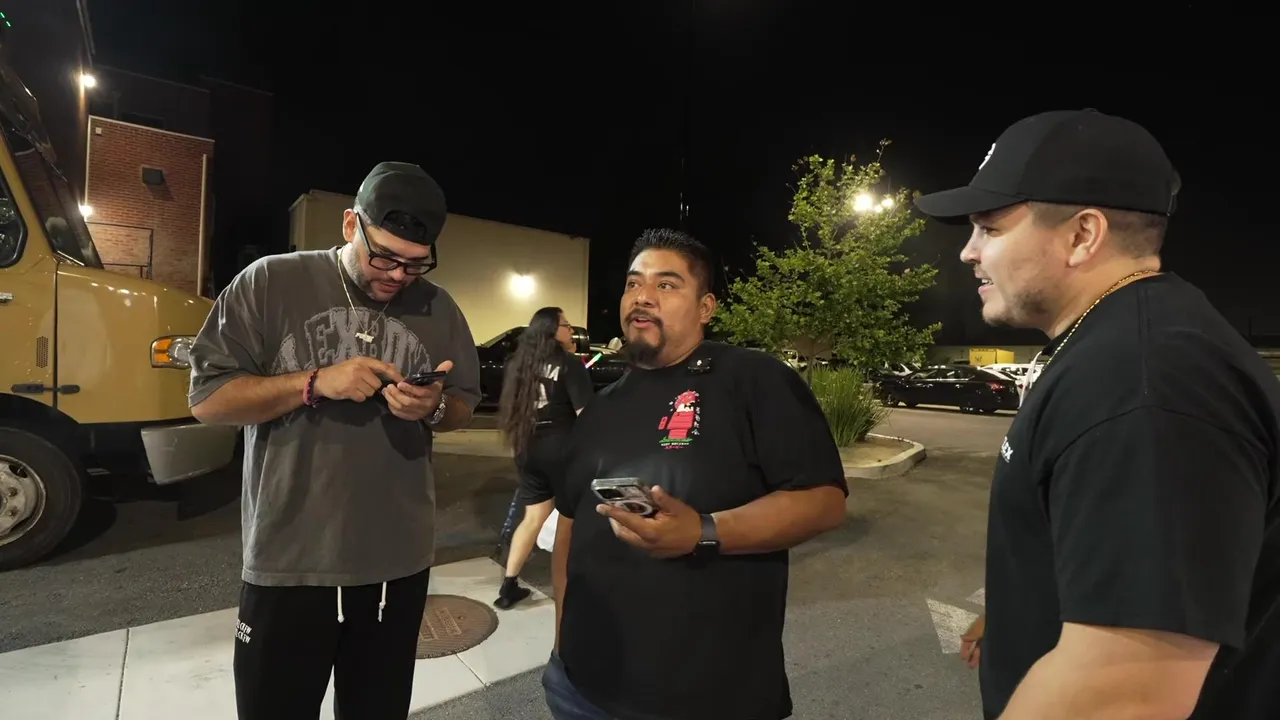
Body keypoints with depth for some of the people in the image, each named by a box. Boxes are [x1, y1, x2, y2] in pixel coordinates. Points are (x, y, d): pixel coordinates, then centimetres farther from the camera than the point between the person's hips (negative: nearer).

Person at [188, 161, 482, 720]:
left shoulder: (440, 310, 2)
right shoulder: (269, 282, -6)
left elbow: (464, 408, 8)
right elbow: (206, 398, -6)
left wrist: (433, 410, -15)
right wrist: (314, 382, -21)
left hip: (399, 564, 3)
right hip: (289, 564, -2)